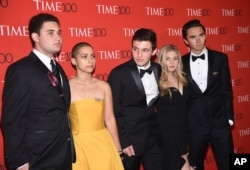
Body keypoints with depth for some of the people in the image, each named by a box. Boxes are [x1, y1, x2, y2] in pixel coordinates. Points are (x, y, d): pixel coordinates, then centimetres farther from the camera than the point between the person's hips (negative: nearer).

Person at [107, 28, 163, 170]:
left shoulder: (159, 70, 1)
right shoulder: (119, 74, -13)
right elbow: (114, 113, -10)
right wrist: (123, 142, -11)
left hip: (154, 138, 4)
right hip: (130, 139, -4)